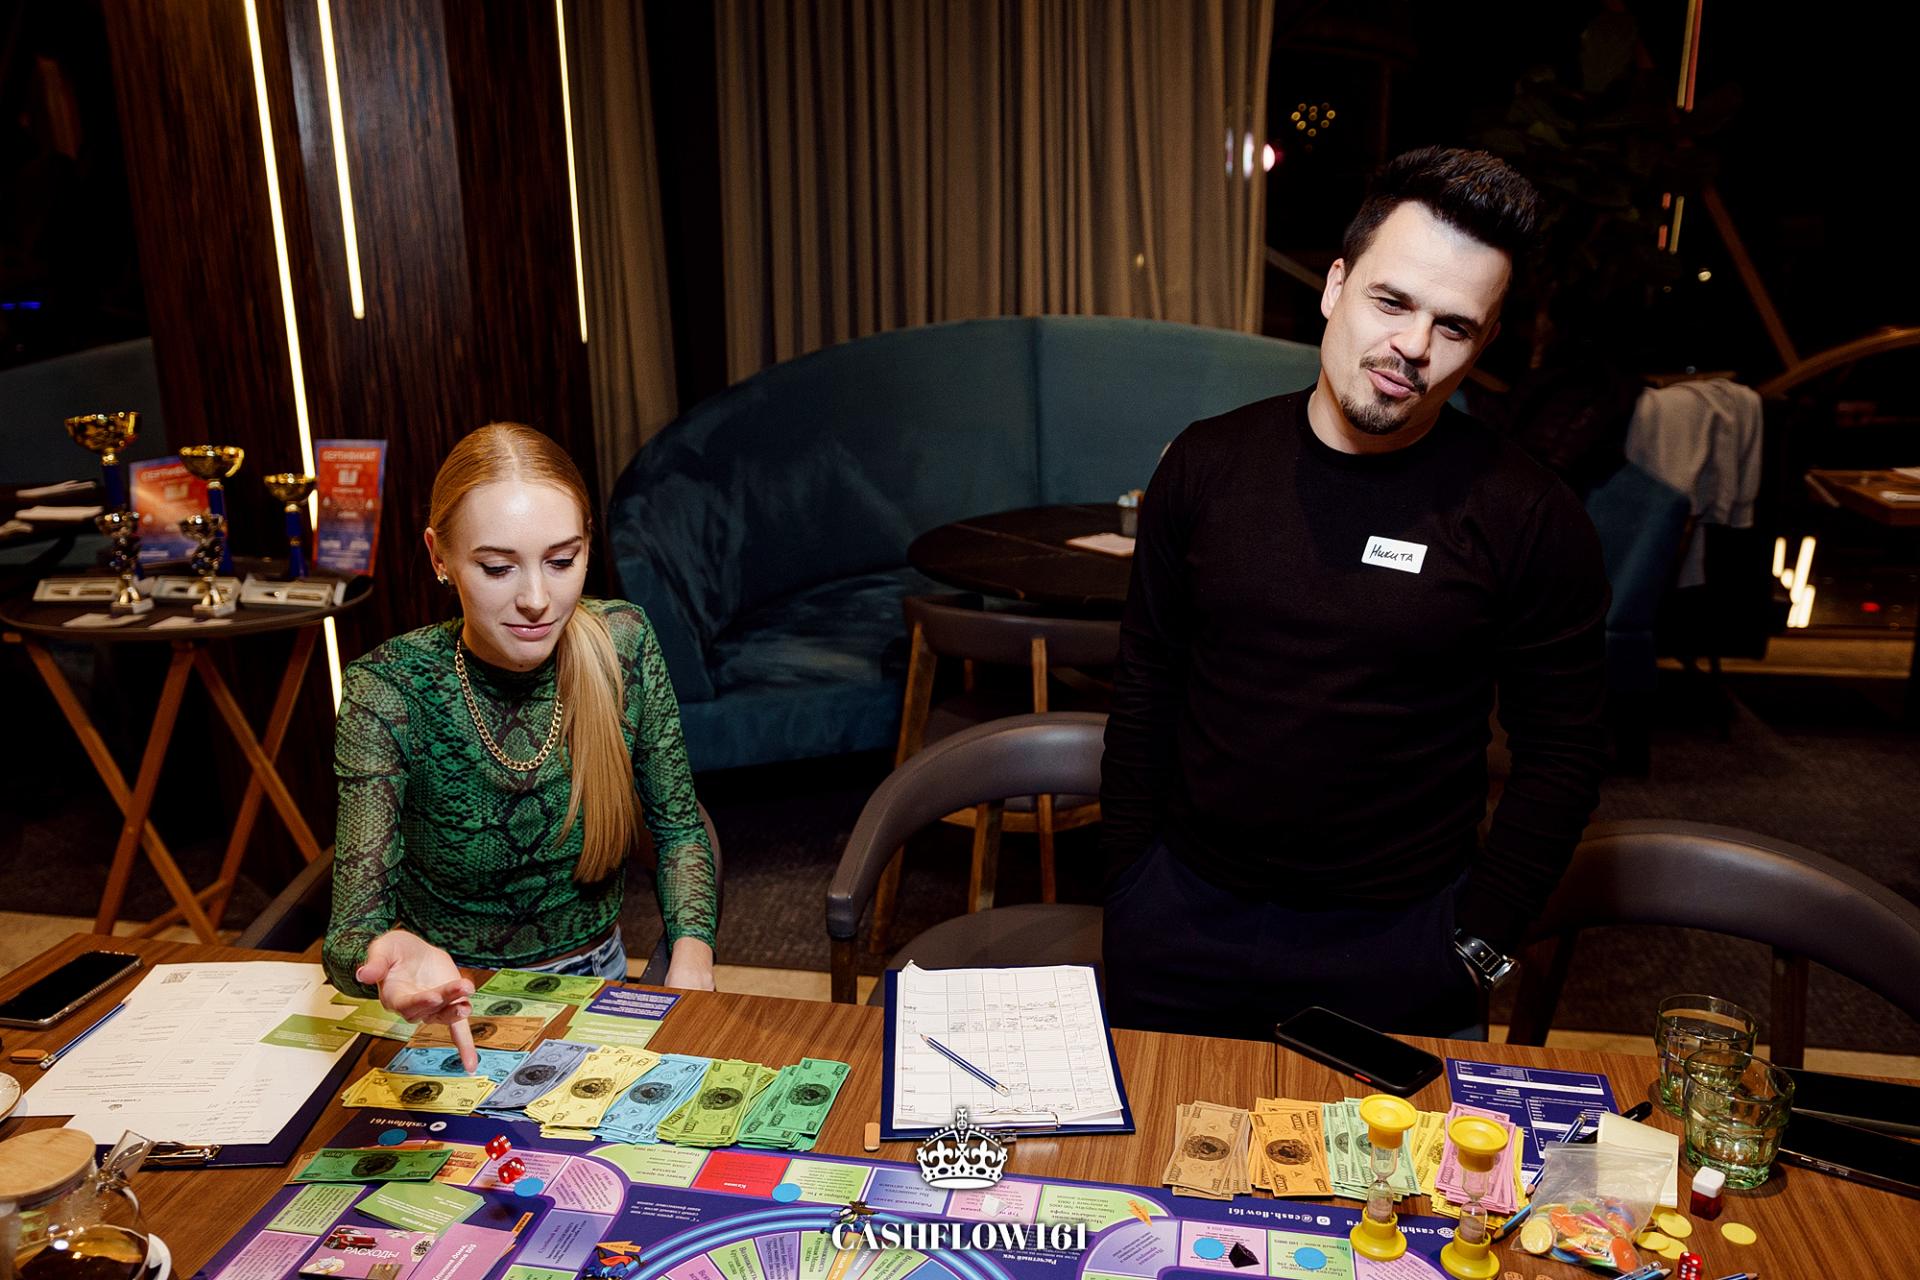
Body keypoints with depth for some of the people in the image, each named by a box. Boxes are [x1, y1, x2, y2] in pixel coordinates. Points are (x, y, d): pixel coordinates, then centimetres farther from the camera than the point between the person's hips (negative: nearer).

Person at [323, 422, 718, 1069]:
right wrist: (397, 956, -46)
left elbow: (678, 826, 3)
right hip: (457, 1000, -1)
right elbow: (352, 932, -22)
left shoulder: (622, 643, -10)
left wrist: (692, 955, -13)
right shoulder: (387, 692, -18)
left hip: (596, 982, 2)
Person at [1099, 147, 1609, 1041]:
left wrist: (1476, 944, -6)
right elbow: (1144, 690, 5)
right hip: (1184, 916, 2)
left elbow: (1562, 756, -2)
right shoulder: (1207, 465, -3)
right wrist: (1125, 891, 3)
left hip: (1399, 940, -2)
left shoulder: (1529, 520, -10)